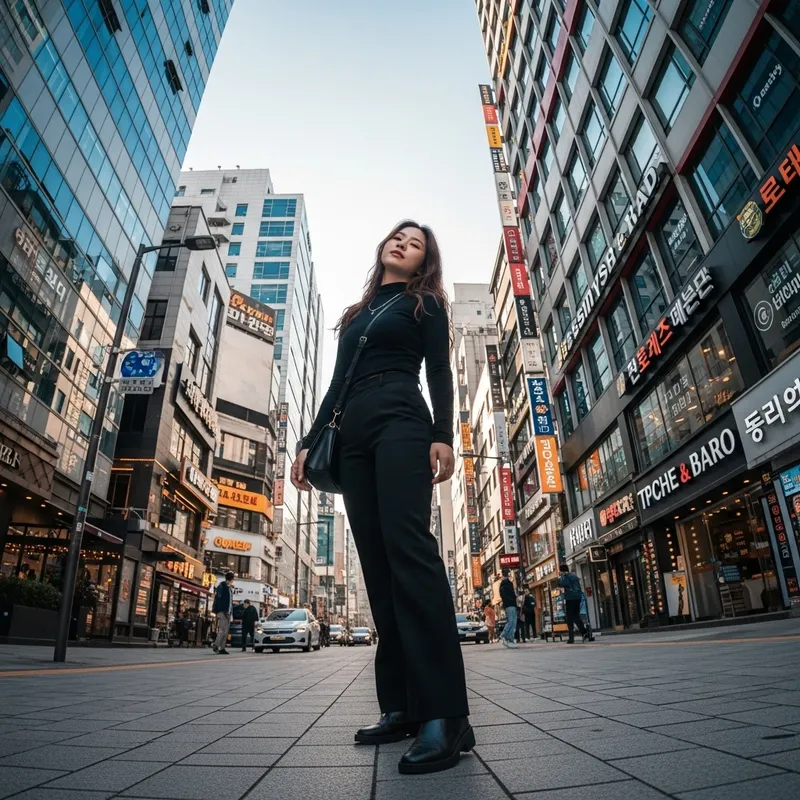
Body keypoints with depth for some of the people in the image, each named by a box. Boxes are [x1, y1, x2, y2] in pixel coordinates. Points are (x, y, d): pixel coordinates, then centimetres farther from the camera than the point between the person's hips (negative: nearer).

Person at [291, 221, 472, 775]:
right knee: (377, 562, -1)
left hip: (400, 423, -6)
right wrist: (310, 441, 15)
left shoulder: (424, 304, 14)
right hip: (352, 434, 6)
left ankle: (446, 714, -20)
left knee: (408, 548, -21)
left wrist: (443, 435, -15)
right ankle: (402, 707, 3)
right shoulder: (356, 314, 29)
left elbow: (440, 373, 1)